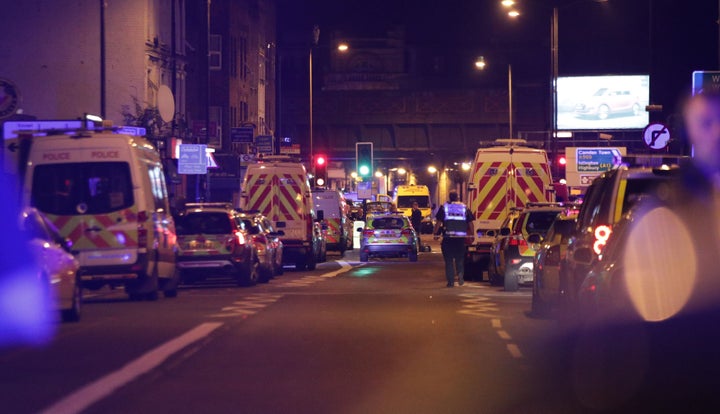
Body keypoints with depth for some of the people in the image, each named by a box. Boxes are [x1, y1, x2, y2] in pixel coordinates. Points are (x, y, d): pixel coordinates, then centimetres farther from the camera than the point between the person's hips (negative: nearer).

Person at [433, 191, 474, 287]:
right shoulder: (464, 208, 6)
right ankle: (460, 275, -9)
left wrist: (435, 233, 4)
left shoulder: (444, 207, 1)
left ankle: (451, 281, 0)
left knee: (449, 261, 4)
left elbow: (439, 222, -3)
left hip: (448, 238, -1)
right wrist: (471, 234, 15)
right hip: (461, 238, 1)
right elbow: (470, 223, 7)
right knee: (460, 259, 14)